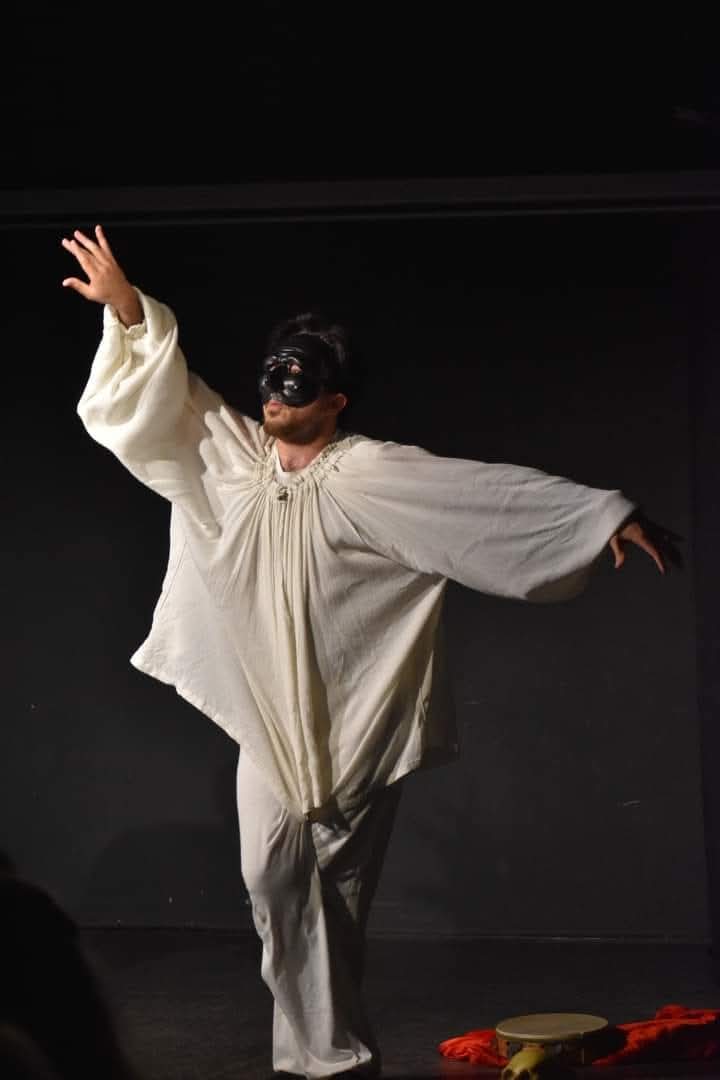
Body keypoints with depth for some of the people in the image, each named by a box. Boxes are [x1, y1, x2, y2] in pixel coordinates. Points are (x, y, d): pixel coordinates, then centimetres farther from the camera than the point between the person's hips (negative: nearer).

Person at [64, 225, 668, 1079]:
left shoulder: (374, 475, -10)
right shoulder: (235, 457, 6)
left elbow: (492, 492, -15)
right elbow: (168, 394, 8)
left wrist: (604, 512, -21)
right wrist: (128, 308, -5)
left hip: (354, 716, -4)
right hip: (267, 716, 5)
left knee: (338, 888, 1)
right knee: (276, 878, -1)